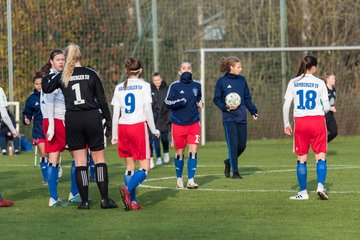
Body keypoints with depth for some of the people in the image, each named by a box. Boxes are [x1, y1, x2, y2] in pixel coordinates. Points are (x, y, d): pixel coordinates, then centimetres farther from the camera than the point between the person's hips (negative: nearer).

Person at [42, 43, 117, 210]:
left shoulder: (62, 77, 2)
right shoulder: (90, 74, 1)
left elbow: (46, 89, 16)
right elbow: (101, 99, 2)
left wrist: (46, 75, 33)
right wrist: (108, 120, 8)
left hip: (72, 120, 1)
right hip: (92, 118, -1)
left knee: (80, 161, 4)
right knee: (99, 158, 6)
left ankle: (84, 201, 2)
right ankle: (105, 199, 2)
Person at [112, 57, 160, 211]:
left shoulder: (119, 87, 8)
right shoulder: (144, 86, -2)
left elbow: (115, 113, 8)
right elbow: (147, 110, -6)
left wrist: (114, 135, 12)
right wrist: (153, 130, 2)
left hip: (123, 128, 4)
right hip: (138, 126, -4)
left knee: (129, 167, 11)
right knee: (145, 168, -2)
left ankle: (132, 201, 5)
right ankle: (128, 189, -26)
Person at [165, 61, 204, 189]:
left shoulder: (197, 85, 5)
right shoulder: (174, 86, -4)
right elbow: (167, 103, -6)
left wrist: (200, 102, 4)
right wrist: (180, 102, -22)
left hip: (194, 124, 2)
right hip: (178, 124, -2)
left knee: (193, 151, -9)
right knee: (180, 152, 7)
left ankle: (191, 180, -7)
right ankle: (179, 179, 23)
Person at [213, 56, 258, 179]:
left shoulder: (242, 80, 9)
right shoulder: (221, 81, -2)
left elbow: (247, 98, 15)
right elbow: (216, 99, 1)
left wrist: (253, 111, 4)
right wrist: (226, 107, -16)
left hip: (241, 117, 4)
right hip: (229, 117, -4)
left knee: (242, 145, 5)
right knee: (233, 144, -8)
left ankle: (229, 162, 30)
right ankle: (235, 172, 0)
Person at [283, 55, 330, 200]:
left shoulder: (293, 83, 2)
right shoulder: (319, 83, -2)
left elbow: (286, 105, 0)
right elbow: (326, 107, -2)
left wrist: (286, 124, 8)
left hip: (300, 121, 1)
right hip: (317, 120, -1)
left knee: (301, 158, 8)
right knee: (320, 156, 5)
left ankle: (303, 192, 9)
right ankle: (320, 186, -12)